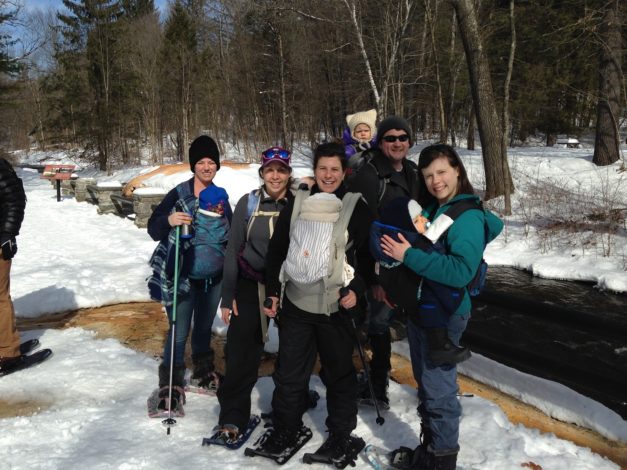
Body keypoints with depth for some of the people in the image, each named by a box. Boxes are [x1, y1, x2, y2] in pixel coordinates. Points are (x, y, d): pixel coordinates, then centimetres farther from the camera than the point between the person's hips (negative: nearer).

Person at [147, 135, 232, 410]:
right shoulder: (179, 194, -11)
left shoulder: (221, 196, 6)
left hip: (213, 275, 5)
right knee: (179, 332, -3)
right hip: (183, 276, -5)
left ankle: (203, 369, 37)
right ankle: (171, 384, 13)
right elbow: (153, 230, -13)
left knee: (204, 328, 18)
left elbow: (230, 236, 19)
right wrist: (169, 220, -31)